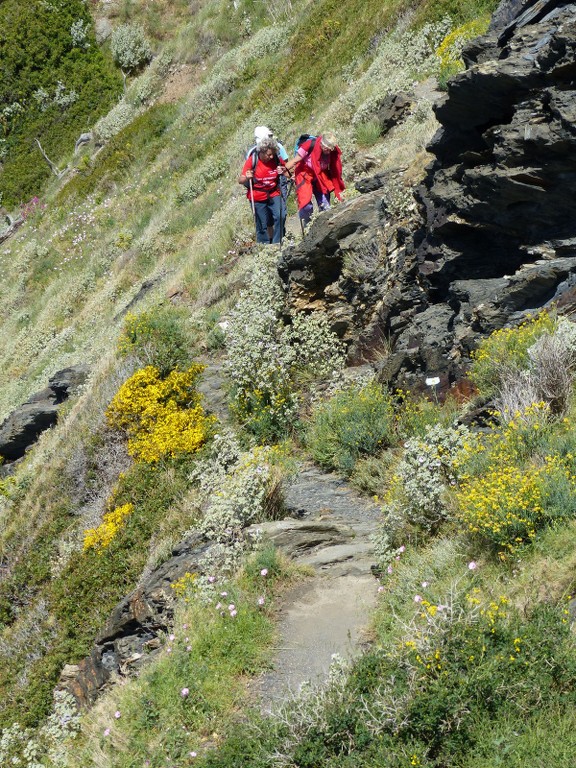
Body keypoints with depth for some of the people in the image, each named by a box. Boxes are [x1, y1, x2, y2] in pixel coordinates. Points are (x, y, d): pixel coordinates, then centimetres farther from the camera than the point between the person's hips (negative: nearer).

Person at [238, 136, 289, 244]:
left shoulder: (277, 159, -7)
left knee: (279, 217, -17)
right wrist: (247, 178, -35)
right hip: (257, 198, -2)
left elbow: (284, 169, 15)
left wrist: (282, 172, -9)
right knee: (262, 224, 2)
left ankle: (277, 243, -7)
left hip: (274, 194, 2)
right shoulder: (252, 160, -14)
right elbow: (240, 180, -11)